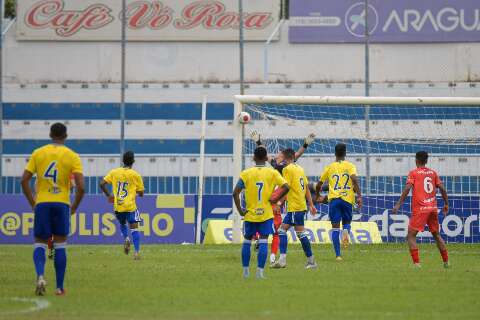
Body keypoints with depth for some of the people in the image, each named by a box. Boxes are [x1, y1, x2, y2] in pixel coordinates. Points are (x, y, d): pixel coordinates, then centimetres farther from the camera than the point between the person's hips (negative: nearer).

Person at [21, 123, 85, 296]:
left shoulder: (38, 153, 4)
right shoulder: (72, 157, 0)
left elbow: (24, 180, 0)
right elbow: (81, 186, -9)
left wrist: (33, 203, 10)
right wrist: (74, 207, 5)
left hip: (42, 203, 0)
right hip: (62, 204, 0)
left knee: (40, 244, 7)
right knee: (60, 245, 9)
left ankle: (40, 276, -20)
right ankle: (59, 287, 8)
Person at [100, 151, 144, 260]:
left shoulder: (114, 172, 3)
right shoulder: (135, 175, -4)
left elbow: (102, 184, -1)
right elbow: (141, 193, 0)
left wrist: (108, 195, 14)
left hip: (118, 206, 3)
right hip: (130, 206, -3)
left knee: (122, 224, 28)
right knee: (134, 228, -2)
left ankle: (126, 238, 0)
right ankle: (136, 252, -16)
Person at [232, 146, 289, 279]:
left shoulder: (246, 173, -2)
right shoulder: (272, 173, -2)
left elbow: (235, 193, -7)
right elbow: (285, 187, -12)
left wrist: (240, 210, -2)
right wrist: (274, 199, -3)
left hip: (250, 214, 1)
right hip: (266, 214, -1)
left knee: (247, 241, 15)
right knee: (263, 242, -1)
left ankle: (245, 270, 18)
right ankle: (260, 271, -10)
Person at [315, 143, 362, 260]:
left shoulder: (330, 167, 9)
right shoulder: (350, 166, 5)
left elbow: (319, 184, 15)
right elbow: (355, 180, -13)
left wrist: (318, 196, 34)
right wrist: (359, 196, -14)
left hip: (334, 199, 0)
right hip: (347, 198, 0)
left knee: (335, 227, 1)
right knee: (346, 222, 19)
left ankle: (338, 254, -9)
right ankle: (346, 231, -19)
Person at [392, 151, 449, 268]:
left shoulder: (413, 173, 0)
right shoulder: (433, 173, 12)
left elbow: (407, 189, -13)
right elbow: (442, 189, 9)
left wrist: (398, 204, -14)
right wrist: (446, 204, 20)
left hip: (420, 209, -5)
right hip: (433, 208, 5)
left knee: (411, 236, -2)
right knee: (437, 235, 20)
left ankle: (416, 263, -17)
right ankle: (446, 262, 21)